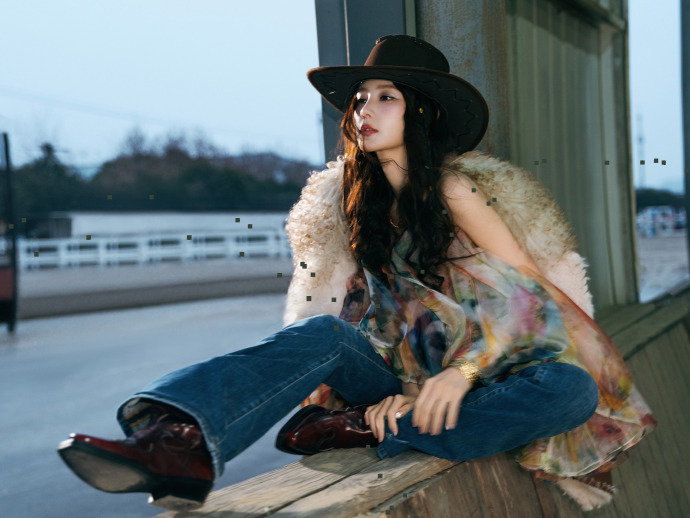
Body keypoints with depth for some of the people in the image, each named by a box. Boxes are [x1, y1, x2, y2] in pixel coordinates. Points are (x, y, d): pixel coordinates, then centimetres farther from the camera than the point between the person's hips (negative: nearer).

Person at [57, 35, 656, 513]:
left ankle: (370, 430, -33)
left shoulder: (453, 192, -5)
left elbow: (529, 291, -7)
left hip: (480, 375, -3)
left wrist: (462, 371, -20)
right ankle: (182, 442, -51)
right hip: (401, 377, 3)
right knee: (323, 333, -26)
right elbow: (373, 307, 9)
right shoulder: (365, 202, 9)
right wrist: (402, 392, -10)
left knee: (574, 389, -32)